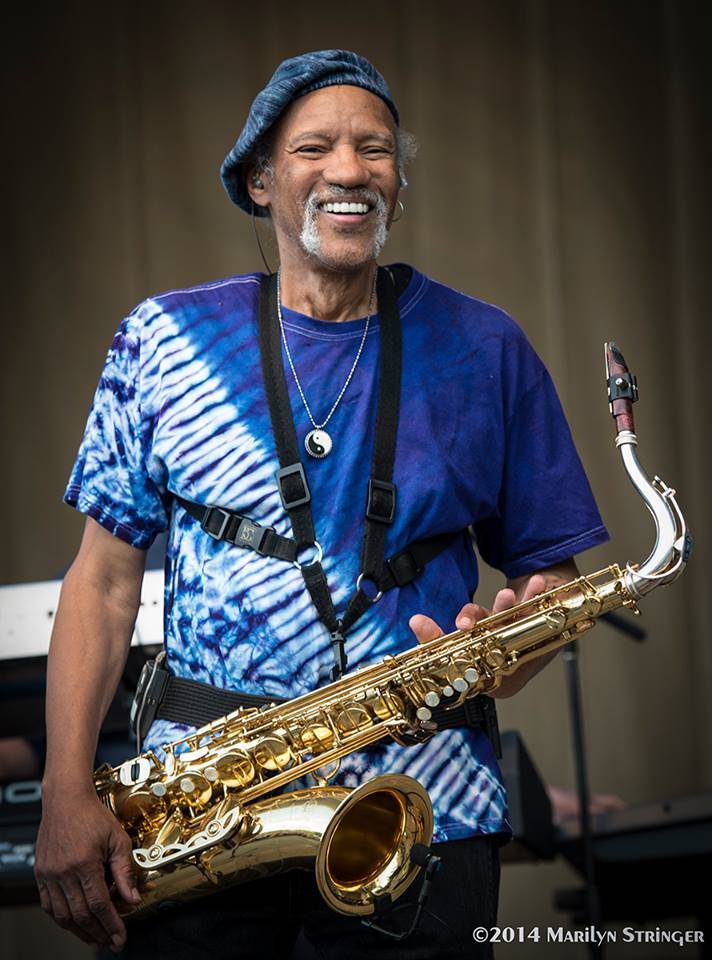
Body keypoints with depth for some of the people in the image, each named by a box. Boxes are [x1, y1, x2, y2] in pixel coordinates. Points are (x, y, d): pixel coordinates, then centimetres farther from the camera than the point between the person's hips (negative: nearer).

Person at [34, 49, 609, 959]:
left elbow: (549, 570, 10)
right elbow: (106, 576, 5)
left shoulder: (485, 351, 6)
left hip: (420, 812, 0)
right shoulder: (163, 339, 5)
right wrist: (68, 793, -5)